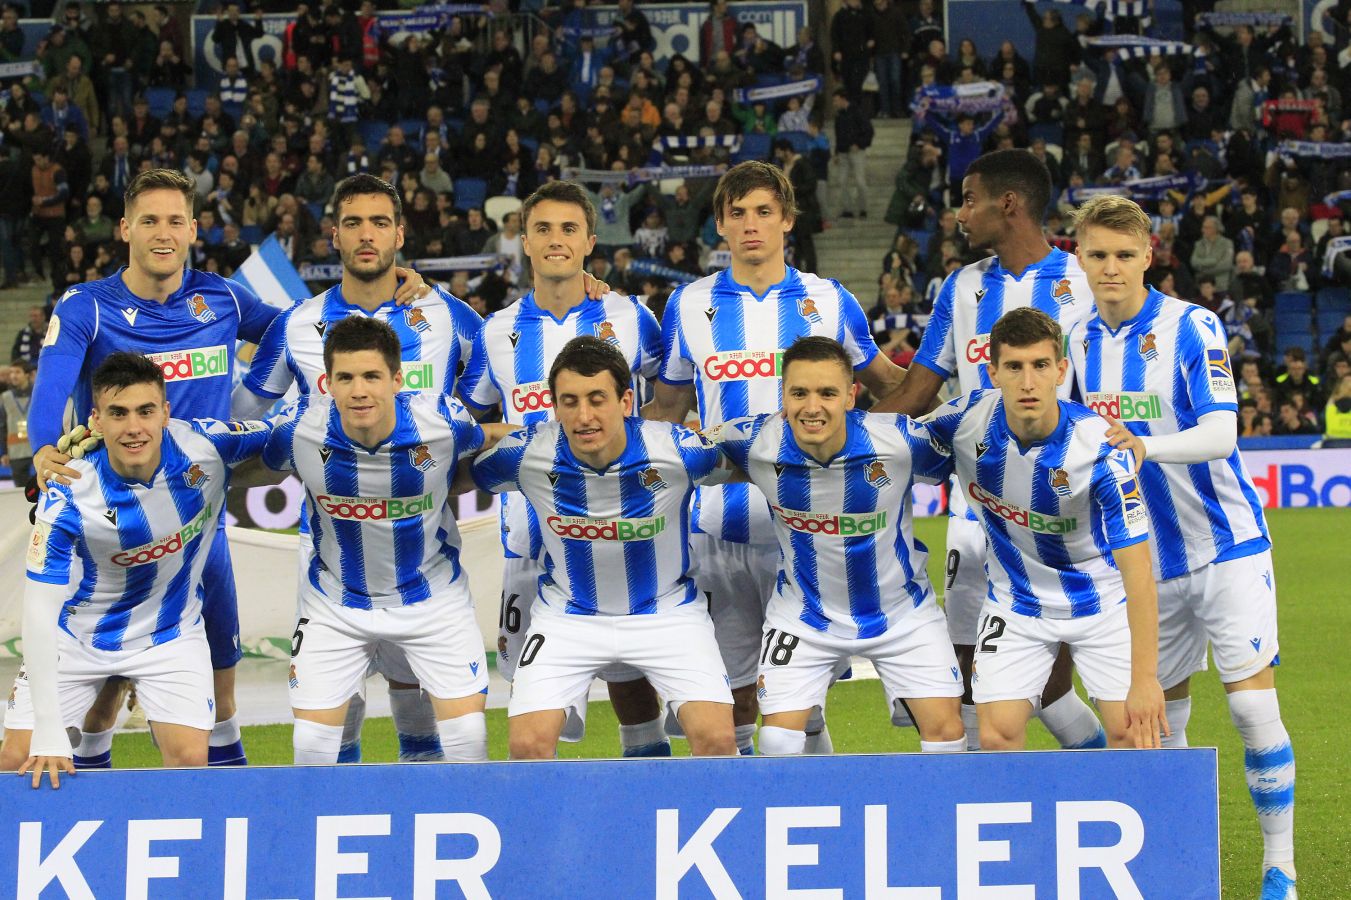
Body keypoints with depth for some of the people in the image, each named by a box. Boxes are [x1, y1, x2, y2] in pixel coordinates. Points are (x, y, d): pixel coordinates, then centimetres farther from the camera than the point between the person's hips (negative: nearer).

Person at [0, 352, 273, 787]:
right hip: (78, 634, -1)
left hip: (172, 633, 1)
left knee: (191, 760, -14)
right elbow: (40, 609, -30)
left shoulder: (205, 446, -25)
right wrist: (49, 733, -34)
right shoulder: (69, 496, -30)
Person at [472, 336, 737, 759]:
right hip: (567, 614, 1)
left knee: (717, 739, -16)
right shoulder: (524, 453, -21)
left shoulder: (681, 450, -23)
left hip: (666, 611, -1)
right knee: (527, 744, -13)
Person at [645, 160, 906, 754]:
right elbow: (666, 408, 17)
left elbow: (886, 383, 19)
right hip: (718, 525, 1)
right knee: (730, 692, 3)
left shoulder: (829, 302, 5)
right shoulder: (689, 306, 7)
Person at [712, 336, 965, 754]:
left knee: (945, 728, -3)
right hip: (802, 616, 1)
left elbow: (959, 465, -6)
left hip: (901, 609, 0)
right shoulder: (751, 442, -23)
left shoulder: (901, 440, -27)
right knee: (778, 740, -5)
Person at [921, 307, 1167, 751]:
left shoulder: (1100, 448, -28)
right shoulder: (966, 420, -21)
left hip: (1100, 595, -2)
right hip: (1015, 602, 2)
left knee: (1132, 732, -12)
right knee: (997, 736, -11)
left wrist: (1144, 678, -32)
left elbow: (1137, 568, -28)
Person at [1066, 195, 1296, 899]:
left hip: (1225, 544, -5)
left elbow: (1220, 435, -22)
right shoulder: (1078, 342, 4)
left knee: (1252, 703, -11)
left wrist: (1147, 446, -37)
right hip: (1148, 558, 5)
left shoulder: (1191, 328, -13)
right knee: (1162, 712, 8)